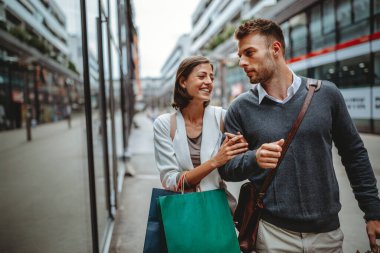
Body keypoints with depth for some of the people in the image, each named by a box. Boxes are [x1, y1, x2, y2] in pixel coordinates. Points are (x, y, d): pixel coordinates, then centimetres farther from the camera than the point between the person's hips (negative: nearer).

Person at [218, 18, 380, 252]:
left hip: (328, 230, 2)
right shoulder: (241, 108, -5)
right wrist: (254, 159, -24)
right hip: (272, 233, -1)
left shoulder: (326, 93, -3)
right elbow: (226, 167, -3)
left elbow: (354, 154, 6)